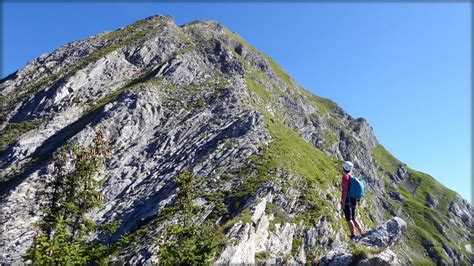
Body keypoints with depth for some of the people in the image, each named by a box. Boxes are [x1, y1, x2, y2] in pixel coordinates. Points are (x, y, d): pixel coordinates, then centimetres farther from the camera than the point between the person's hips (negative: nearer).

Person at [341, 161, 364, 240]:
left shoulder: (345, 176, -11)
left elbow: (345, 190, -18)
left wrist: (343, 203, -19)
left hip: (347, 200, -8)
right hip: (353, 200, 8)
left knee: (349, 219, -7)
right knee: (353, 218, 16)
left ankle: (353, 236, -9)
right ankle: (362, 234, 16)